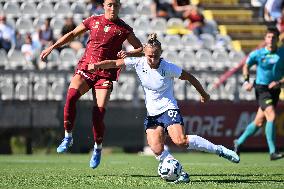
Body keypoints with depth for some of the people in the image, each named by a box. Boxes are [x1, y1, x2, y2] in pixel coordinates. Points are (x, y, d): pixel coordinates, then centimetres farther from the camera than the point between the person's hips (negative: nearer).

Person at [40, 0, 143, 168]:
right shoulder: (94, 21, 8)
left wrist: (128, 54, -16)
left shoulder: (123, 29, 2)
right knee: (71, 96, -25)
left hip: (105, 74, -2)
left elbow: (141, 49, 5)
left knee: (99, 113, -12)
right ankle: (68, 137, -12)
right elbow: (73, 34, 19)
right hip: (86, 67, 2)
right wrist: (52, 47, 15)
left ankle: (98, 148, 11)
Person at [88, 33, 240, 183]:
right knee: (156, 149, -18)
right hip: (152, 114, 4)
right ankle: (181, 174, -10)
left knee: (181, 141, -25)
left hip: (169, 109, -4)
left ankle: (219, 150, -12)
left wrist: (203, 94, 11)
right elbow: (114, 63, -4)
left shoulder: (168, 68, -13)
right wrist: (95, 66, -19)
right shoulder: (139, 63, -5)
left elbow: (189, 77, 0)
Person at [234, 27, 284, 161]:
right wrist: (246, 81, -3)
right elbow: (246, 66, 12)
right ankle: (272, 152, -22)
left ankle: (239, 142, 34)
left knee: (259, 122, 12)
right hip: (262, 89, -4)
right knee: (271, 116, -23)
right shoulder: (257, 54, -4)